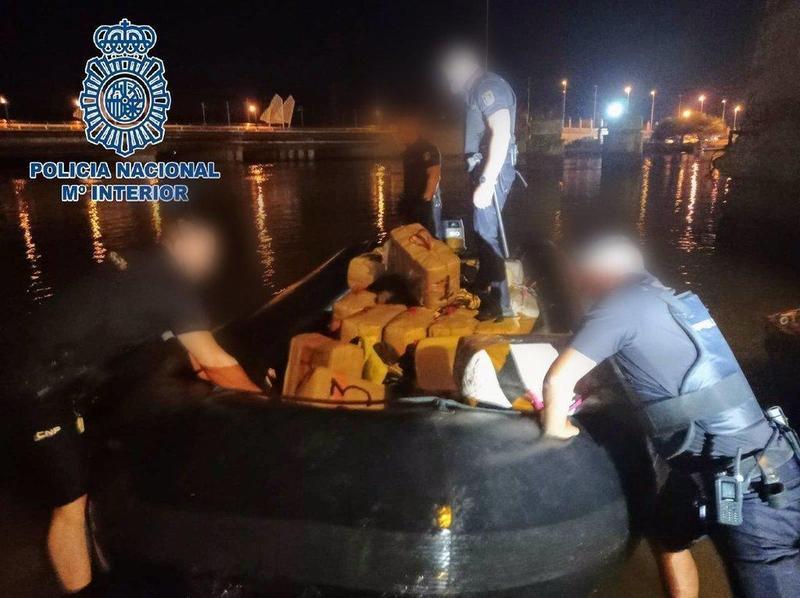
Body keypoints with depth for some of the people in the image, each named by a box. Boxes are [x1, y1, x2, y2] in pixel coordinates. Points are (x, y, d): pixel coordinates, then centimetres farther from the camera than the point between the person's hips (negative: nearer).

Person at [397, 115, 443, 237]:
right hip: (411, 202, 10)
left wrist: (426, 199, -25)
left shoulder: (428, 149, -14)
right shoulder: (409, 151, 16)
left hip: (425, 202, -10)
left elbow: (434, 176, -22)